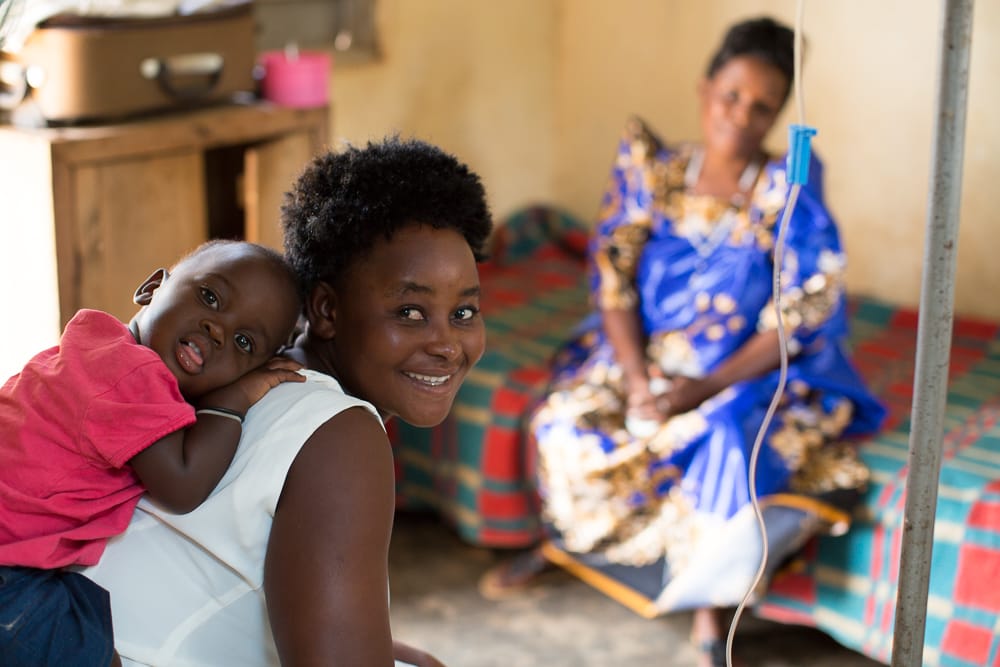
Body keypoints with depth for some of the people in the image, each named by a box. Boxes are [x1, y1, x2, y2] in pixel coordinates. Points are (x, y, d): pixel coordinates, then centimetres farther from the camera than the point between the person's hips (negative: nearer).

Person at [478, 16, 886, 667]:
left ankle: (709, 610, -8)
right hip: (644, 356, 3)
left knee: (729, 453, -32)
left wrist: (709, 388, -22)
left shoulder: (790, 197, -11)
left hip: (749, 374, -3)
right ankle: (560, 541, 13)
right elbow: (613, 278, -4)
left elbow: (799, 320, -13)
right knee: (566, 426, -19)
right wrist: (635, 376, -19)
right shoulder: (653, 172, -3)